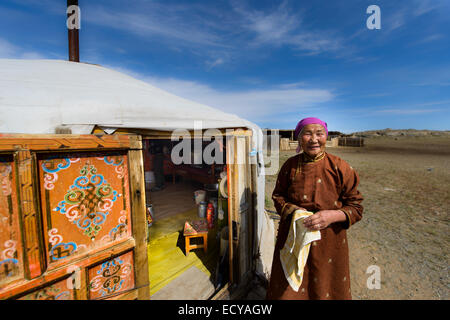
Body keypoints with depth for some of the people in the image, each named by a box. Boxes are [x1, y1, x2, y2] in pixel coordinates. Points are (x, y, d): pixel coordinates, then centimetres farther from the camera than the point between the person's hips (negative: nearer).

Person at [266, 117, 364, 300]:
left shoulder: (340, 167, -10)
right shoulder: (290, 165, -5)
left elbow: (356, 207, -4)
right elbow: (278, 196, 4)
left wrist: (332, 215, -22)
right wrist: (292, 211, -14)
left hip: (329, 242, -1)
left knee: (326, 287, 20)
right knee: (288, 289, 17)